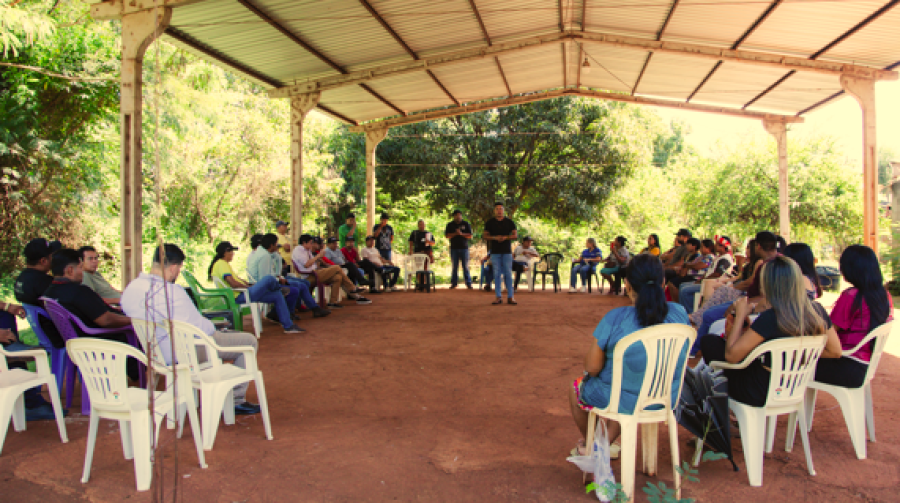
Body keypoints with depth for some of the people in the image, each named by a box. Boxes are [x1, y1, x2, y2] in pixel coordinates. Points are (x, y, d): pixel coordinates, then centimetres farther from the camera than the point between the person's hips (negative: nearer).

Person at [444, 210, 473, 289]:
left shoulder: (466, 224, 7)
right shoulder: (450, 225, 10)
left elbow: (470, 236, 1)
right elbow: (447, 235, 1)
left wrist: (461, 234, -13)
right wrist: (455, 233, -13)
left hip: (464, 248, -1)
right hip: (454, 248, 1)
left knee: (465, 266, -2)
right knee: (454, 266, 3)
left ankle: (468, 283, 0)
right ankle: (454, 283, 8)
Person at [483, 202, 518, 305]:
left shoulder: (509, 222, 6)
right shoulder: (489, 223, 7)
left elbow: (516, 235, 3)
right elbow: (485, 236, 5)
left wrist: (506, 237, -15)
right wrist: (494, 237, -13)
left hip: (507, 252, 0)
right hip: (495, 252, 1)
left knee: (508, 274, -2)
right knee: (497, 274, 1)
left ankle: (510, 297, 1)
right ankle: (499, 297, 6)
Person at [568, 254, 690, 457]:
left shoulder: (614, 319, -25)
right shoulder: (679, 314, -12)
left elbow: (592, 367, -19)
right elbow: (681, 356, 4)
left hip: (624, 401, -5)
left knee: (575, 389, 27)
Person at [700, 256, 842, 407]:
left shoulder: (770, 318, -29)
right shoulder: (816, 311, -10)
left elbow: (731, 355, -22)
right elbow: (835, 352, 4)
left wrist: (740, 316, -12)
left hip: (761, 395, -7)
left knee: (708, 341, 6)